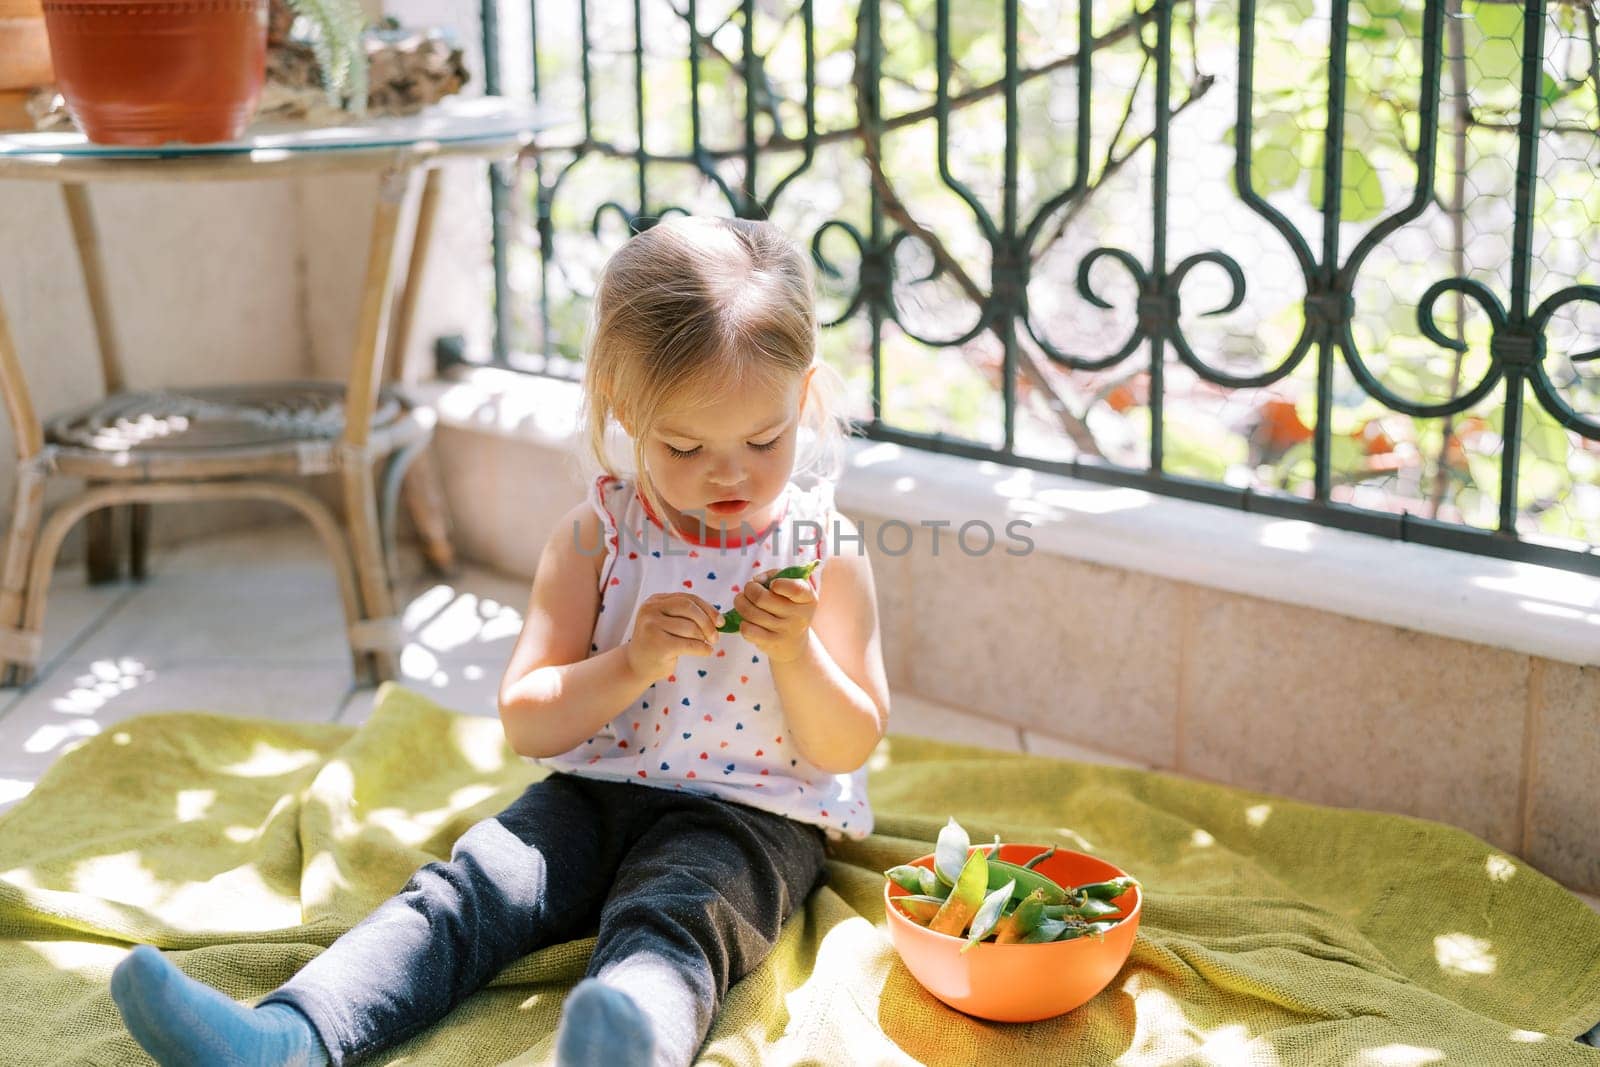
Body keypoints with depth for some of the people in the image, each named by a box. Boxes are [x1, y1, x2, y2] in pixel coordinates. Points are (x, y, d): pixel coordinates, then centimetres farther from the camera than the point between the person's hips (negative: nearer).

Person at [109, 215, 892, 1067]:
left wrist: (797, 652, -20)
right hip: (593, 793, 3)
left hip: (746, 818, -3)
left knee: (667, 921, -35)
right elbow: (527, 723, -2)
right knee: (469, 886, -21)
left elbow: (850, 747, -1)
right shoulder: (594, 534, -1)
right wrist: (631, 663, -20)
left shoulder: (826, 553, -3)